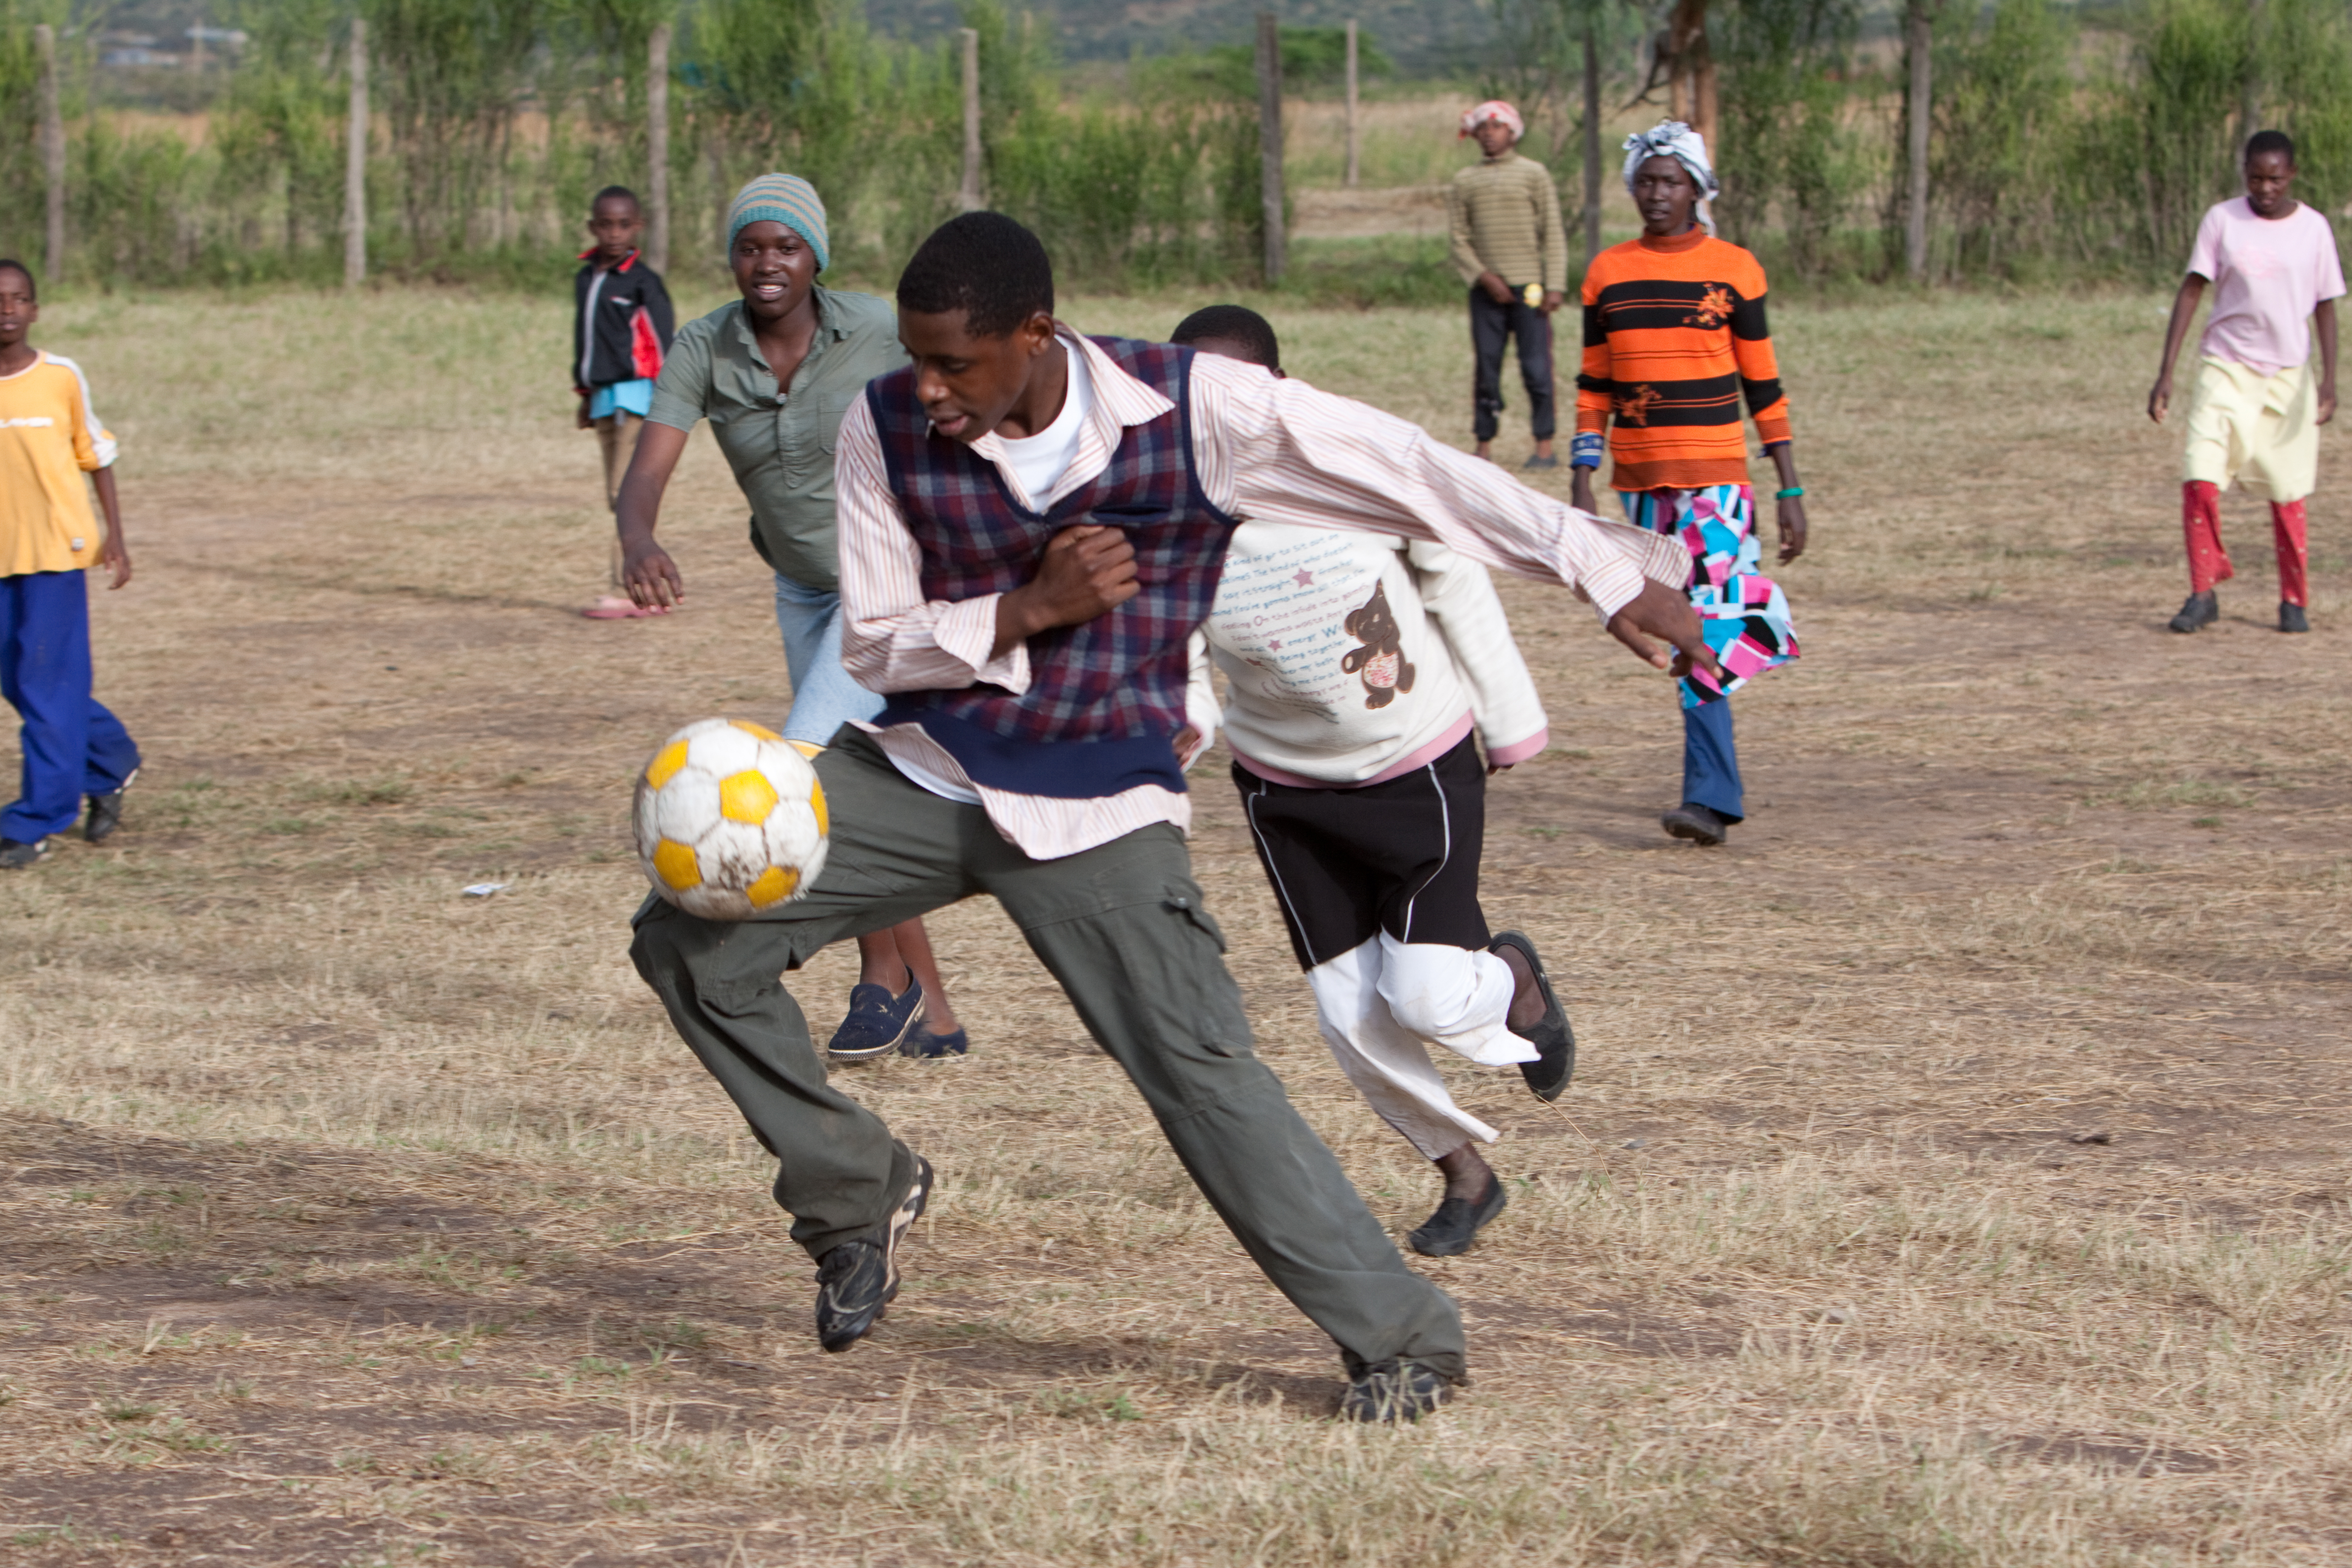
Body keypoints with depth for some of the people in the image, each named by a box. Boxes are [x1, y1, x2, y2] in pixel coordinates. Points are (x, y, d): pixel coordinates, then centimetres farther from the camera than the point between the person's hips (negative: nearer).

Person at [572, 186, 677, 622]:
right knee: (618, 499, 8)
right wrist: (586, 397, 24)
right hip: (604, 400, 8)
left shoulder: (642, 282, -7)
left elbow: (664, 343, -8)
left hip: (636, 394, -8)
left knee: (627, 494, -12)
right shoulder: (586, 279, 13)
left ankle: (623, 593, -13)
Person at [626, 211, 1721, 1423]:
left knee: (1201, 1065, -12)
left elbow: (1413, 472, -12)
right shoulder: (885, 433, -9)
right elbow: (870, 646, -3)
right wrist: (1030, 609, -21)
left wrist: (1610, 579, -13)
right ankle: (857, 1192, 11)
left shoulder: (1190, 411, -16)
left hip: (1095, 810, -3)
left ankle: (1401, 1339, -1)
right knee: (694, 937, -9)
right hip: (919, 772, 3)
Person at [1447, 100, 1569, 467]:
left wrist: (1555, 286, -4)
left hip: (1528, 286, -2)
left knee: (1536, 368, -5)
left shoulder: (1533, 174, 6)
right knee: (1487, 369, 3)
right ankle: (1485, 446, 7)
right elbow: (1459, 237, 8)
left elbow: (1553, 234, 4)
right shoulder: (1464, 181, 11)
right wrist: (1484, 277, -7)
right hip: (1486, 288, 2)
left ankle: (1545, 446, -1)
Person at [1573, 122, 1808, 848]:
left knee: (1709, 630, -14)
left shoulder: (1733, 269, 0)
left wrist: (1791, 492, 1)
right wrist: (1581, 485, 4)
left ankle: (1709, 797, -17)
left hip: (1714, 474, -4)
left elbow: (1763, 387, 2)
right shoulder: (1607, 272, 8)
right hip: (1641, 479, 4)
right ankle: (1723, 788, 14)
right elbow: (1594, 388, 12)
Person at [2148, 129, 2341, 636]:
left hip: (2288, 373, 1)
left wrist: (2329, 380, -7)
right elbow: (2191, 292, -2)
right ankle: (2203, 593, -3)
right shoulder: (2222, 220, -2)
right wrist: (2166, 374, -8)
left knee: (2286, 492, 3)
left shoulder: (2314, 229, 0)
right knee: (2200, 478, -15)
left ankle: (2295, 600, 18)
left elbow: (2326, 308, 4)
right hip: (2225, 366, -1)